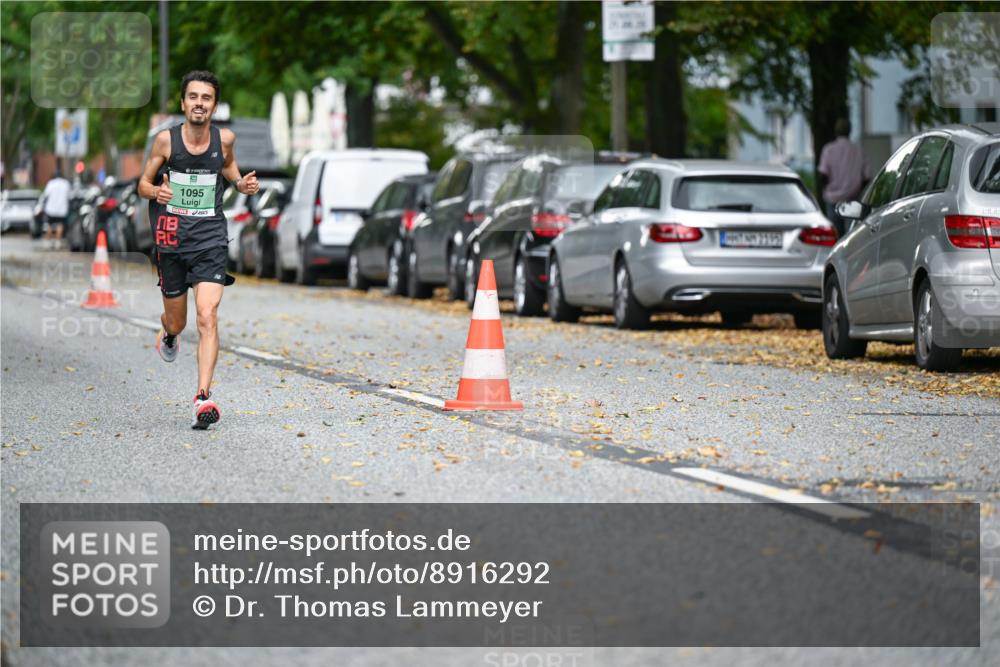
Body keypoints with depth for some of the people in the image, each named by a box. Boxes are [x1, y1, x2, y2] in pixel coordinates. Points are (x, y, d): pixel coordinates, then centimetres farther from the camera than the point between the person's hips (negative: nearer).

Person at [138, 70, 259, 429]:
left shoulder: (224, 138, -1)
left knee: (207, 317, -16)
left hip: (210, 237, 0)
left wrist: (241, 183, 0)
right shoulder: (166, 139, -5)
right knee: (176, 320, 13)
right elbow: (143, 184, 4)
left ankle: (203, 397, -18)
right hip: (171, 236, 0)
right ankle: (168, 333, 53)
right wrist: (156, 191, -18)